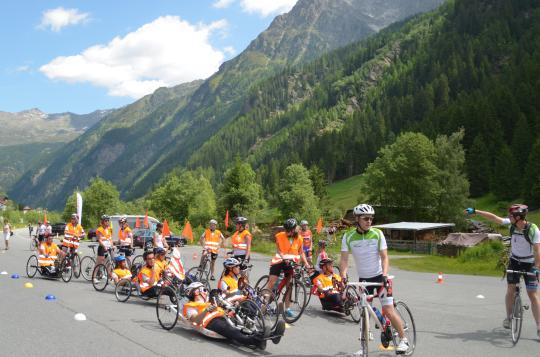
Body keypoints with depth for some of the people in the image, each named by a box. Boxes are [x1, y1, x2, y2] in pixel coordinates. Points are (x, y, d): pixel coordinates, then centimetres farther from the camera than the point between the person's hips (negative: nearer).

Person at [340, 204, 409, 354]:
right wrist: (343, 276, -26)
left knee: (388, 311, -9)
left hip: (379, 276, -2)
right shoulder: (348, 236, -10)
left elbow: (384, 257, -12)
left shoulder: (377, 234, -12)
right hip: (363, 278, 2)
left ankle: (403, 339, 9)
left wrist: (384, 275, -26)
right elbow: (344, 259, -11)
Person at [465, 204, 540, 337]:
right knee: (511, 290, 2)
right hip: (514, 261, 4)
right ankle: (508, 318, 20)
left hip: (529, 263, -4)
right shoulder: (511, 224, -13)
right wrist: (475, 211, -10)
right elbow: (494, 217, -8)